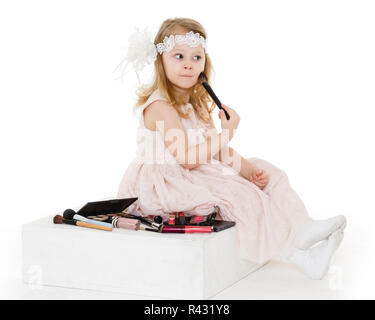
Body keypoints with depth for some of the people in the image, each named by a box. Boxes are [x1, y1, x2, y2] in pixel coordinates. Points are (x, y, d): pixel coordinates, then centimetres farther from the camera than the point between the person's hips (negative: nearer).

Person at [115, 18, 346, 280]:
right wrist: (227, 133, -20)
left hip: (199, 175, 10)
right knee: (239, 195, -28)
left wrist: (247, 168, -4)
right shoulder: (160, 107, -16)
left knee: (268, 174, 1)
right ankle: (295, 255, -25)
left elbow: (218, 150, 12)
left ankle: (302, 229, -17)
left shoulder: (197, 104, 14)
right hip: (166, 185, -10)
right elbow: (186, 158, -23)